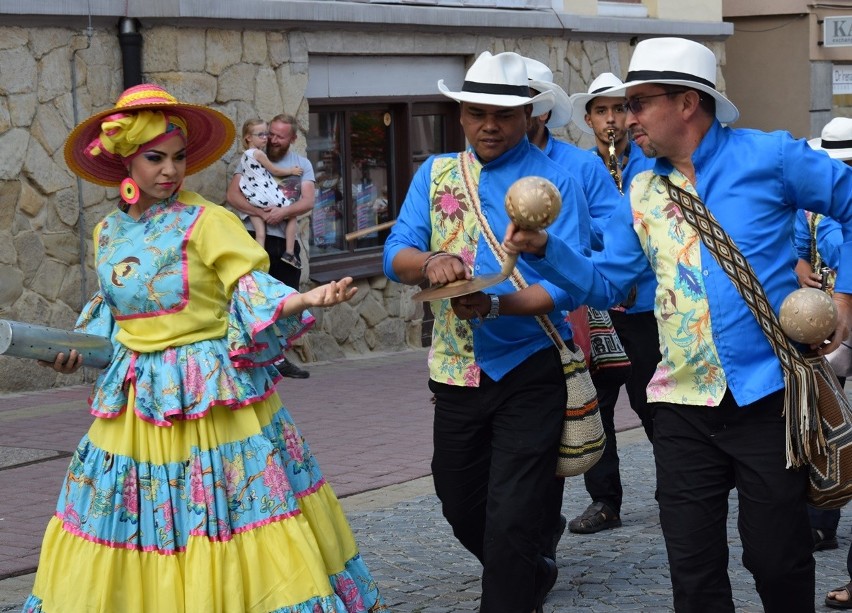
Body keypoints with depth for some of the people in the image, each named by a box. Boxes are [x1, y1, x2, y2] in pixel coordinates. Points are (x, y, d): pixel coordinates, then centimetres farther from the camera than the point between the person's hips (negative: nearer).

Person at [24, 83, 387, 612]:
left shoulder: (207, 222, -8)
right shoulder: (109, 233, 9)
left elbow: (252, 290, -15)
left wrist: (305, 300, -32)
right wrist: (78, 349, 8)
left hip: (212, 394, -5)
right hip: (134, 401, 5)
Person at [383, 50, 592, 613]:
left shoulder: (555, 181, -7)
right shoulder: (435, 175, 7)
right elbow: (396, 255, -2)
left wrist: (497, 305, -31)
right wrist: (429, 262, -25)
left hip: (529, 370, -5)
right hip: (456, 369, 5)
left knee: (511, 518, -8)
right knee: (460, 505, 18)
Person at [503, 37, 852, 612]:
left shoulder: (768, 157, -5)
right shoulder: (642, 192, 10)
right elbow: (605, 283, 12)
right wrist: (545, 248, -4)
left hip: (768, 393, -4)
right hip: (684, 407, 4)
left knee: (778, 560, 2)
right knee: (693, 567, 5)